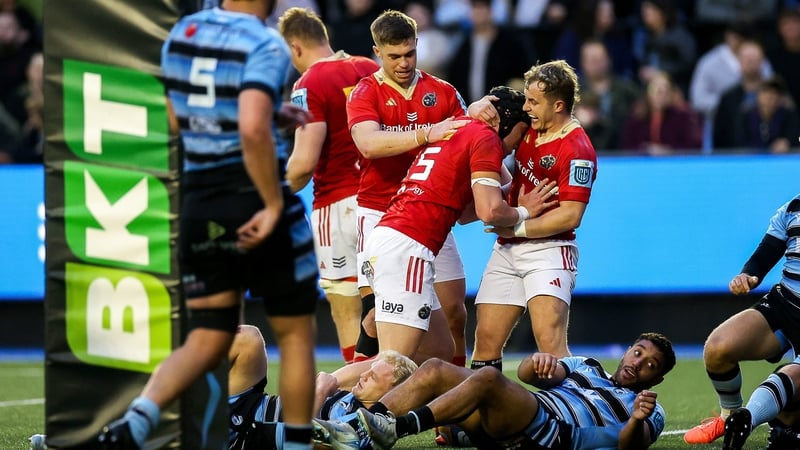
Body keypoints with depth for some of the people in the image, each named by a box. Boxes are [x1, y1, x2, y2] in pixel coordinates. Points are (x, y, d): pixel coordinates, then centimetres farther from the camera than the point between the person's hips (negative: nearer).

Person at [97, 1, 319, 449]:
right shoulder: (265, 44, -15)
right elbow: (253, 128, -29)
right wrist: (274, 205, -21)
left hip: (199, 207, 6)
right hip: (255, 206, -6)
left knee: (207, 341, 10)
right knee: (296, 333, 12)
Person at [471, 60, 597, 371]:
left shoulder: (577, 151, -15)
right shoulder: (529, 128, 10)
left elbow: (570, 216, -19)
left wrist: (517, 228, -15)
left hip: (548, 250, -8)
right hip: (507, 250, 8)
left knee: (550, 344, -21)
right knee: (486, 340, 5)